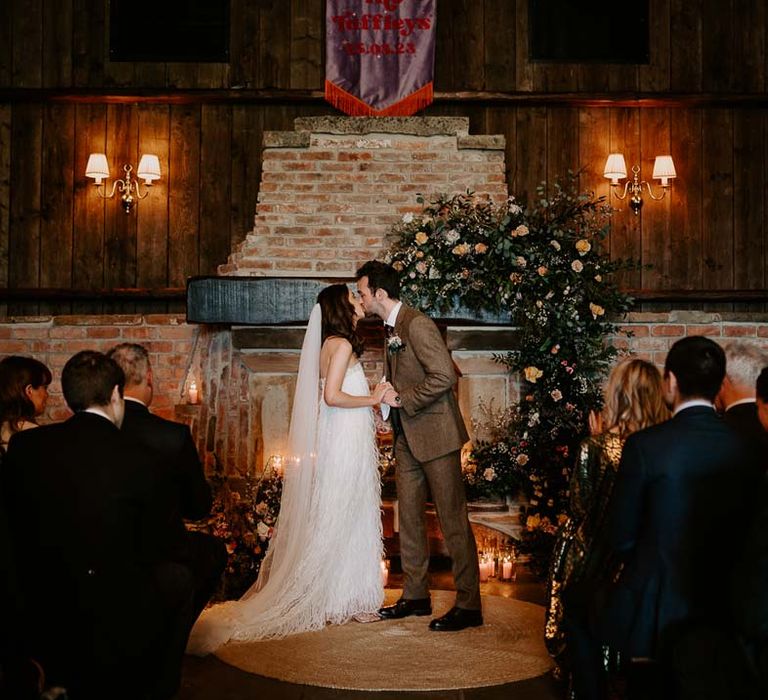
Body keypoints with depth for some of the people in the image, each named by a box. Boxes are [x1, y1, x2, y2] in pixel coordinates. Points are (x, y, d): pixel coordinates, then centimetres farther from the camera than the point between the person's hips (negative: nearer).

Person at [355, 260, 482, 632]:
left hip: (435, 434, -10)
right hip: (407, 437, 10)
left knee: (453, 520, -3)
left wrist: (402, 400, -16)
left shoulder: (417, 324, -16)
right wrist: (388, 398, 6)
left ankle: (468, 605, 5)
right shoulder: (391, 328, 13)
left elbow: (444, 376, -23)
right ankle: (415, 595, 25)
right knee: (409, 517, 13)